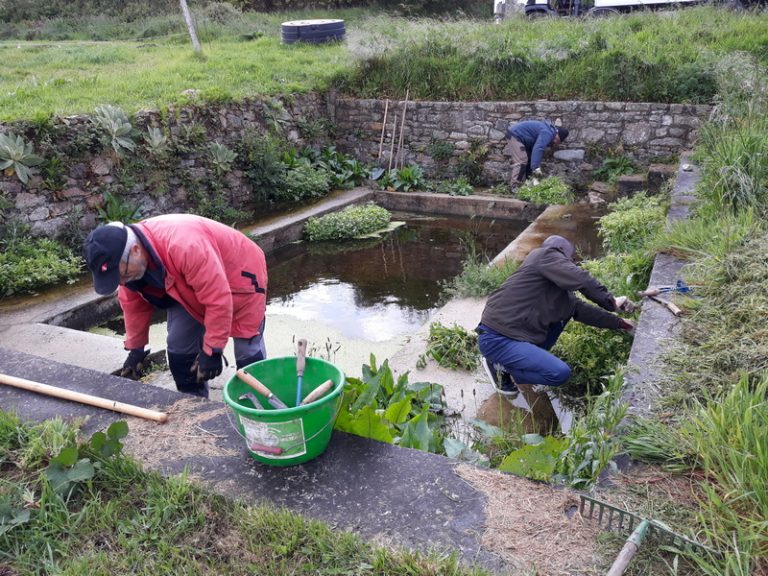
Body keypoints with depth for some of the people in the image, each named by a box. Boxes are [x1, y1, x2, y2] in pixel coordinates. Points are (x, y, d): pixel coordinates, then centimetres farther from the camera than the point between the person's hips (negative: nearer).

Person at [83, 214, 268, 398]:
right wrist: (135, 349, 7)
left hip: (239, 279, -7)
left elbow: (218, 301, -36)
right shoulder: (127, 260, -18)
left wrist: (212, 351, -28)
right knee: (178, 351, 6)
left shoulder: (184, 246, -43)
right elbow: (133, 304, 0)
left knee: (248, 357, -5)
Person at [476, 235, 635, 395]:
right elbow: (581, 280, -14)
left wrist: (619, 322, 25)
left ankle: (533, 356, 9)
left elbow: (581, 309, 22)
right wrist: (611, 302, -2)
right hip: (496, 339, -9)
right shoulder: (547, 254, -4)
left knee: (568, 306, 10)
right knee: (560, 373, -20)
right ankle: (500, 365, -3)